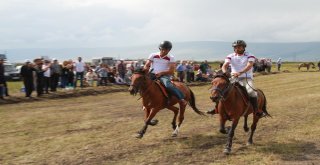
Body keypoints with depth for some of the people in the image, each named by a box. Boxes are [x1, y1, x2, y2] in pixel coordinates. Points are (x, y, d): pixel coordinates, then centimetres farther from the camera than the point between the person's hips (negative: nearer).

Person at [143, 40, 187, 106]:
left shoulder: (171, 58, 3)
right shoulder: (153, 55, 9)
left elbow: (171, 71, -6)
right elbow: (146, 66, 8)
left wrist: (161, 73, -20)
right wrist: (145, 69, -18)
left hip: (164, 75, -3)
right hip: (153, 75, 3)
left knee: (168, 85, -35)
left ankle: (181, 99, -33)